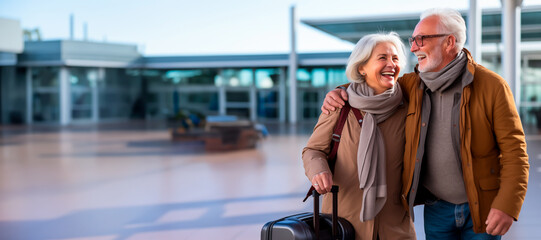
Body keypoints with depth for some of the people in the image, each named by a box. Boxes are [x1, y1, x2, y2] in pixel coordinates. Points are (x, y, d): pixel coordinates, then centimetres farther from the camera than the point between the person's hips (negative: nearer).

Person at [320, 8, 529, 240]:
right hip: (436, 208, 3)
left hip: (482, 208, -3)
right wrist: (341, 92, 0)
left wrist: (507, 205, -19)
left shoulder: (492, 86, -11)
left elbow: (514, 149, -12)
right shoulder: (412, 85, 1)